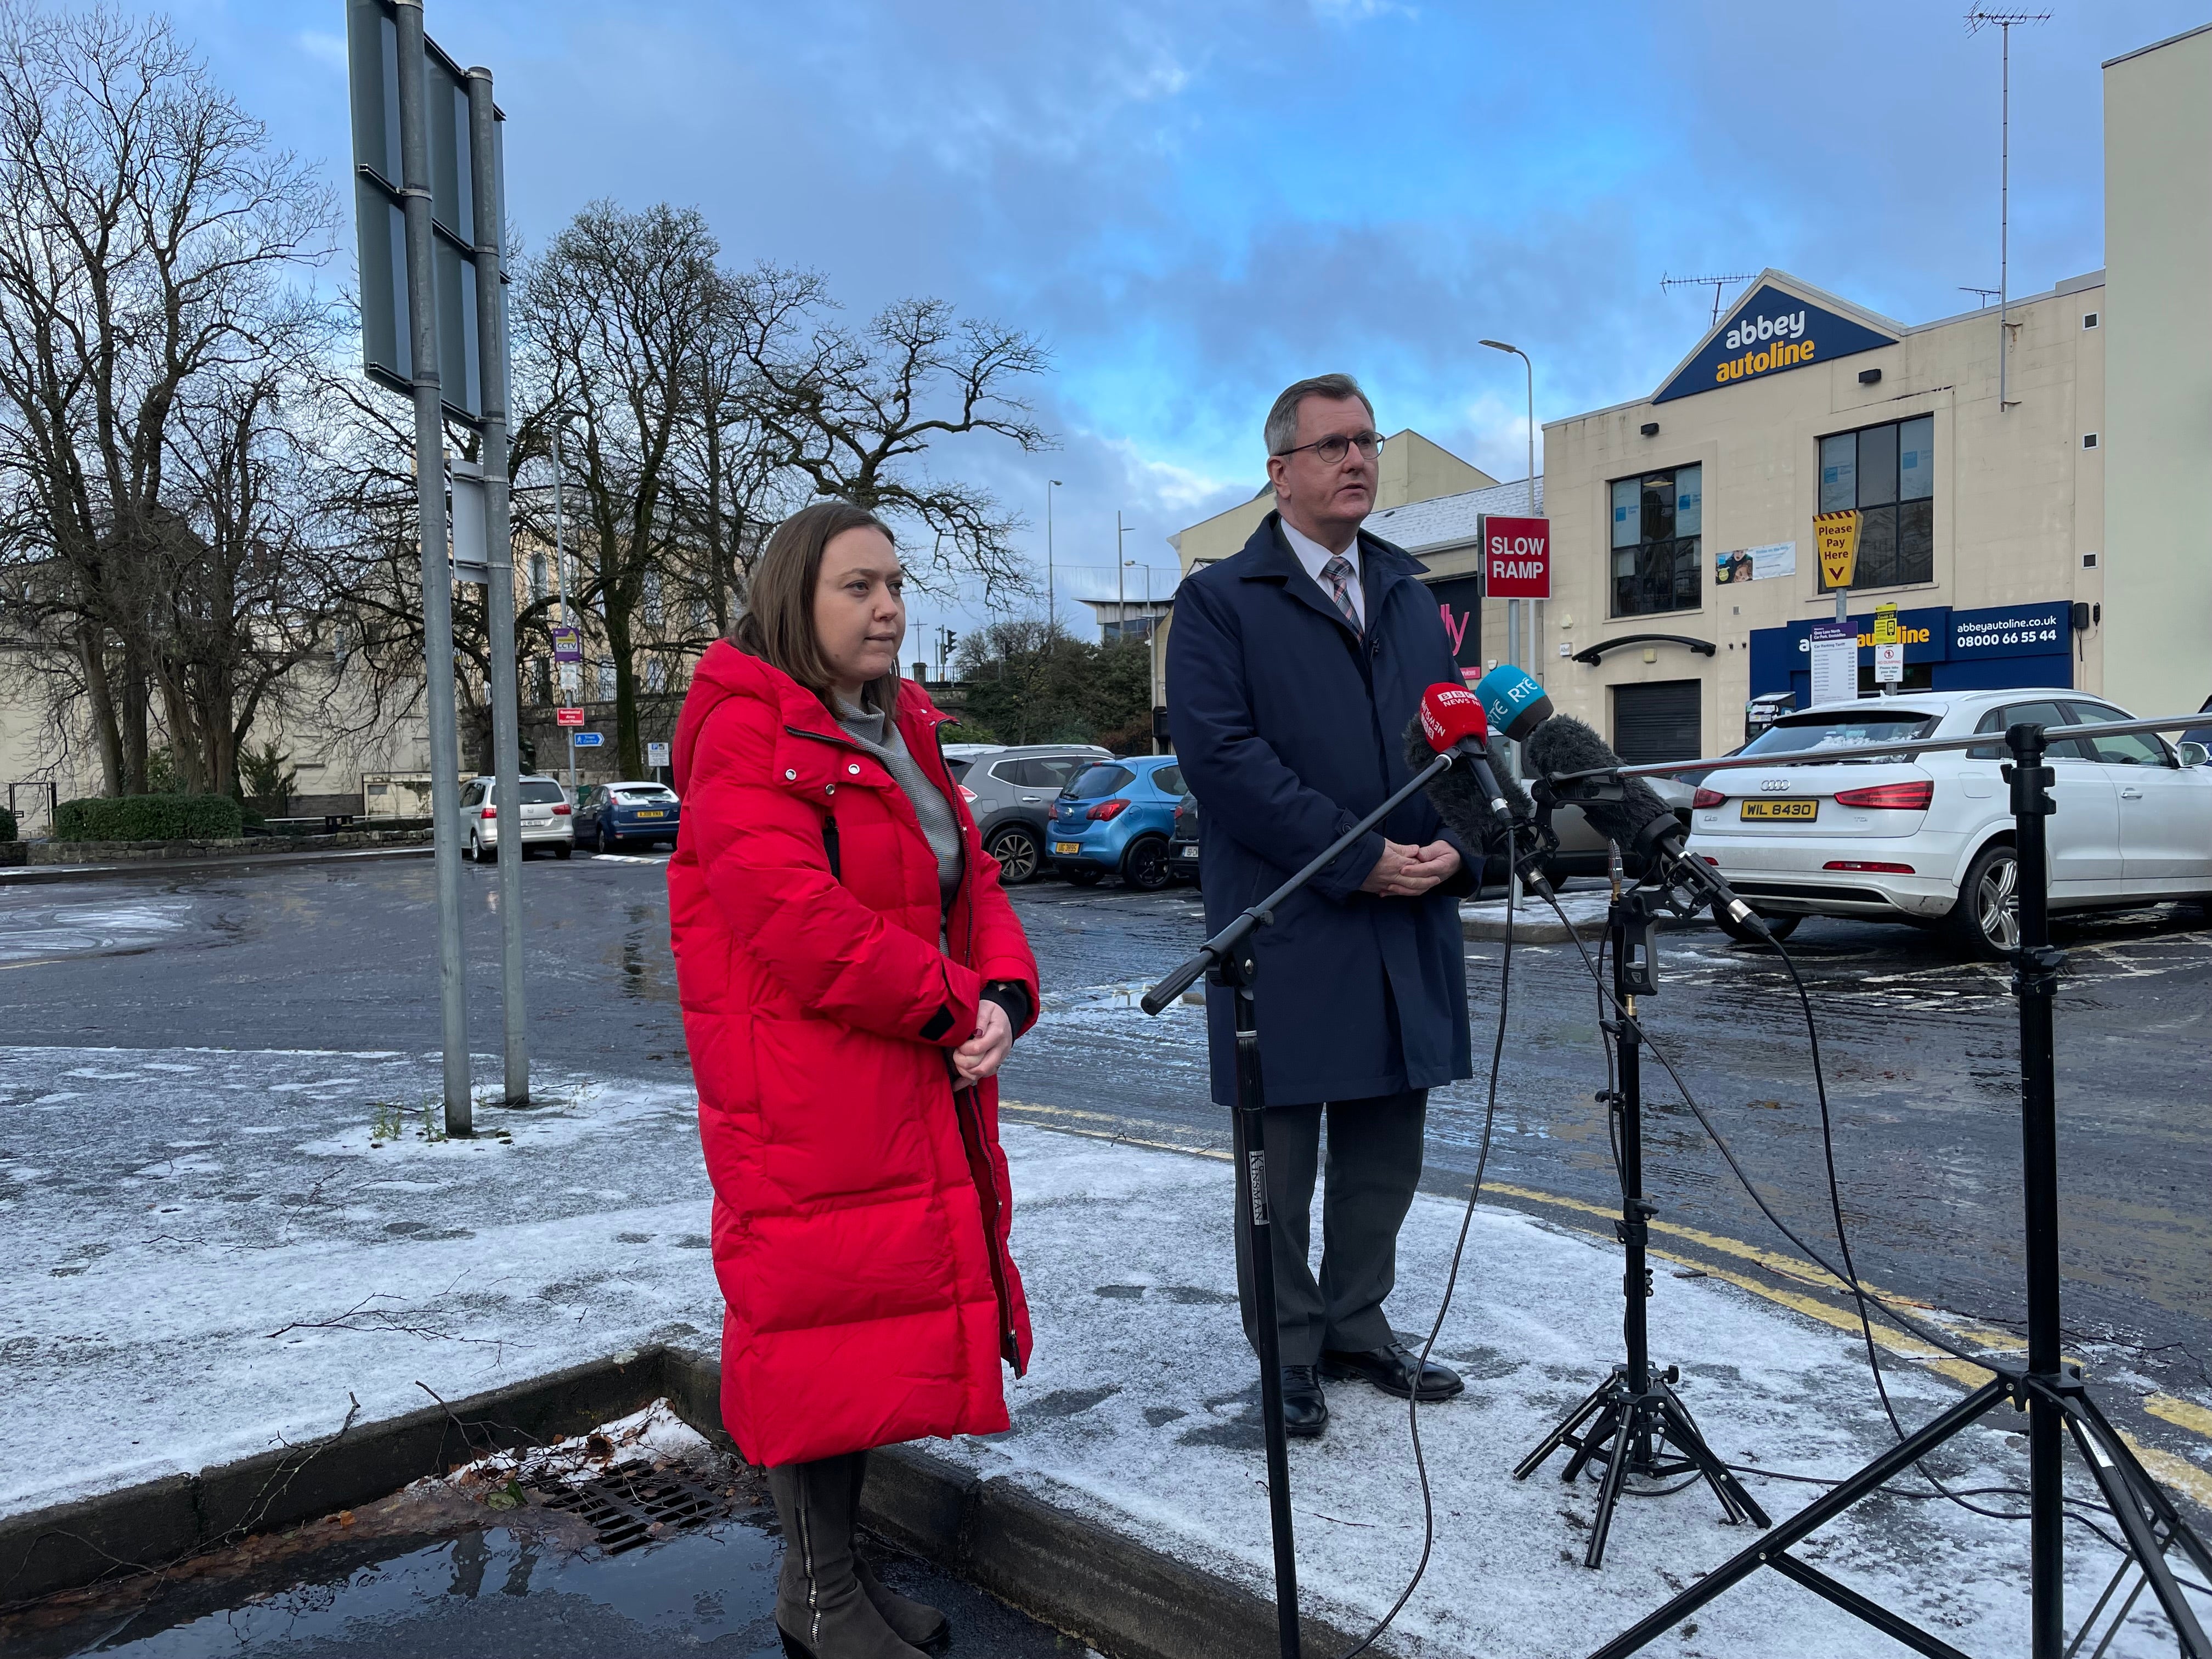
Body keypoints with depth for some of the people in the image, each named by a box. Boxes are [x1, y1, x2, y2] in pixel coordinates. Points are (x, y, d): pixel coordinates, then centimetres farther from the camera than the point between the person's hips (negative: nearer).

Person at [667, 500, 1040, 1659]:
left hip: (923, 1088, 9)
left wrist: (1003, 996, -7)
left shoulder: (902, 731, 14)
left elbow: (972, 881, 11)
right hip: (802, 1100, -8)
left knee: (874, 1320, 15)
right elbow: (796, 914, -24)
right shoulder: (745, 736, -13)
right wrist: (954, 1004, -18)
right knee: (817, 1321, 2)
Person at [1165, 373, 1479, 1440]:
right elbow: (1223, 756, -14)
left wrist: (1456, 846, -5)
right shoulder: (1220, 602, -3)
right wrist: (1360, 858, -17)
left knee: (1385, 1154, 14)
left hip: (1408, 929, 6)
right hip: (1287, 934, -5)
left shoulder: (1410, 596, 17)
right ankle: (1291, 1351, 22)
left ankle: (1358, 1329, 31)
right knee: (1283, 1159, 6)